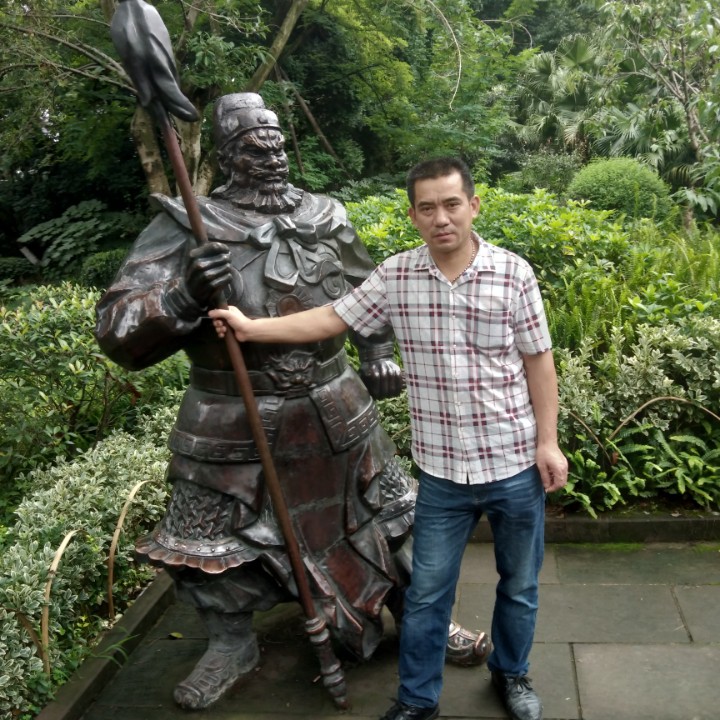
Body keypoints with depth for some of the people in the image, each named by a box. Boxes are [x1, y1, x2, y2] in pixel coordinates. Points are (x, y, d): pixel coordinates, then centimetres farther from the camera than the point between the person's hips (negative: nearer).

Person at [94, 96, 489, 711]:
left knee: (388, 515, 13)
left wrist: (378, 353, 9)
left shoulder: (326, 218, 3)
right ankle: (232, 646, 41)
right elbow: (118, 334, -16)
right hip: (232, 423, -2)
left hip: (336, 411, 3)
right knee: (215, 542, 12)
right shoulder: (187, 228, -9)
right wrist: (184, 296, -33)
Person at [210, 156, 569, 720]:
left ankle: (511, 674, 45)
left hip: (516, 465, 0)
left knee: (519, 584, 19)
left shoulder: (514, 274, -8)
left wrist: (548, 442, -5)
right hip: (442, 472, 1)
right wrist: (252, 328, -5)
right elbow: (331, 318, 0)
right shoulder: (396, 277, -4)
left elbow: (538, 362, -3)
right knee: (427, 593, 12)